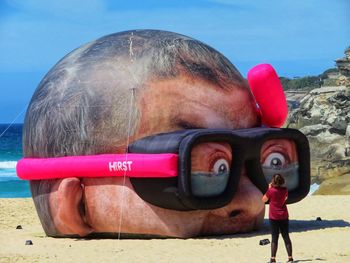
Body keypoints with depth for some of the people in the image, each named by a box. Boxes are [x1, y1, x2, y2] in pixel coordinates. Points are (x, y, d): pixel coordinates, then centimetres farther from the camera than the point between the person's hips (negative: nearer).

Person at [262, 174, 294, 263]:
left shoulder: (271, 191, -13)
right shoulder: (285, 190, -2)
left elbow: (264, 200, 1)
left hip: (274, 217, -3)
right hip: (284, 216, 3)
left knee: (274, 238, 0)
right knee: (286, 237, 9)